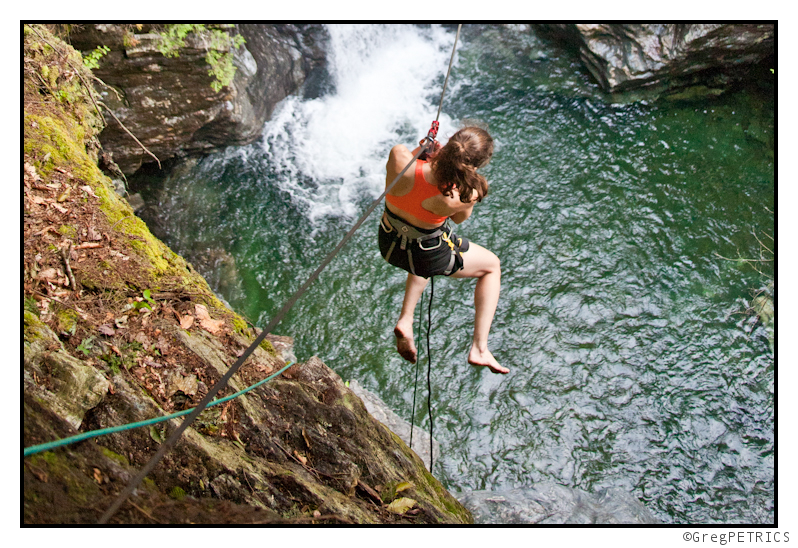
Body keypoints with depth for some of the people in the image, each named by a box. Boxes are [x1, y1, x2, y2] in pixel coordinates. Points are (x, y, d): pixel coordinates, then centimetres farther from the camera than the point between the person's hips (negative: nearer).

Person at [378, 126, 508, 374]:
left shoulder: (399, 157, -30)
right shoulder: (458, 197, -35)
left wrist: (420, 151, -5)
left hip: (389, 245, 5)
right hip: (429, 257, -4)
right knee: (492, 266, 23)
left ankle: (405, 319, 28)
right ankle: (479, 349, 21)